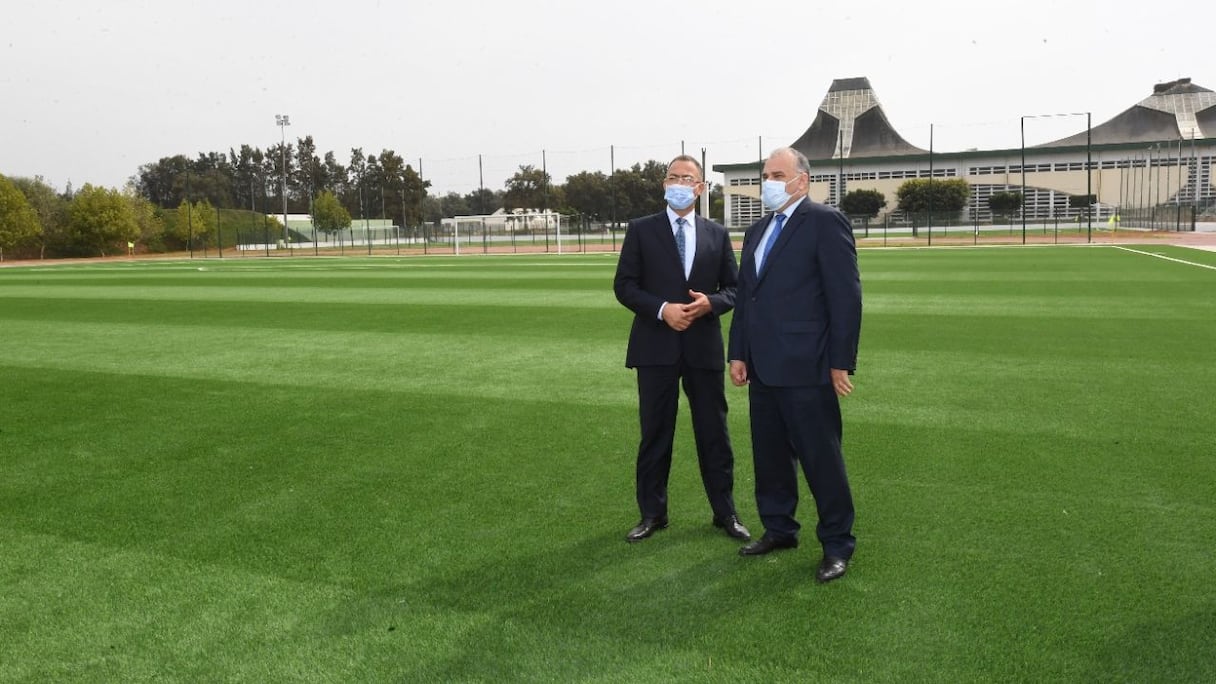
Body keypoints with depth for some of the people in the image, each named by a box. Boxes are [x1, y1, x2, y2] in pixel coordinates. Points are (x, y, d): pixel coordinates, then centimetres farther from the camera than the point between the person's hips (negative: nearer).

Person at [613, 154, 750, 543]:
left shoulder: (717, 234, 9)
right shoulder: (641, 230, 3)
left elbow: (734, 288, 9)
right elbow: (624, 285, -2)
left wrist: (710, 303, -13)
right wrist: (662, 309, -16)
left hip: (704, 347, 2)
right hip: (656, 346, -1)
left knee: (714, 432, 8)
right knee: (655, 434, 6)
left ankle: (725, 512, 22)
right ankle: (652, 514, 20)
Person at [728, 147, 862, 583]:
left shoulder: (825, 222, -7)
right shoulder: (757, 232, 17)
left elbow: (846, 295, -11)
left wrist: (841, 362, -13)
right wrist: (738, 354, 12)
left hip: (805, 366, -7)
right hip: (763, 367, 8)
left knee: (821, 458, 1)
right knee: (769, 455, 15)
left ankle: (837, 544, 16)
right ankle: (779, 529, 30)